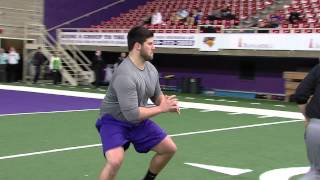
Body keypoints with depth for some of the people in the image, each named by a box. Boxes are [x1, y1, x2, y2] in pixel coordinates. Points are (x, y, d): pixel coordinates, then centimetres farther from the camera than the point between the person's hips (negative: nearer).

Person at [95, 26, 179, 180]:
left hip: (139, 121, 8)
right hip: (114, 121, -8)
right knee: (115, 160, -31)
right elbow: (132, 114, -33)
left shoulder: (151, 69, -4)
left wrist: (168, 103, -13)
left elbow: (157, 96, 11)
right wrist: (162, 108, -25)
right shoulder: (125, 74, -32)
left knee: (169, 148, 11)